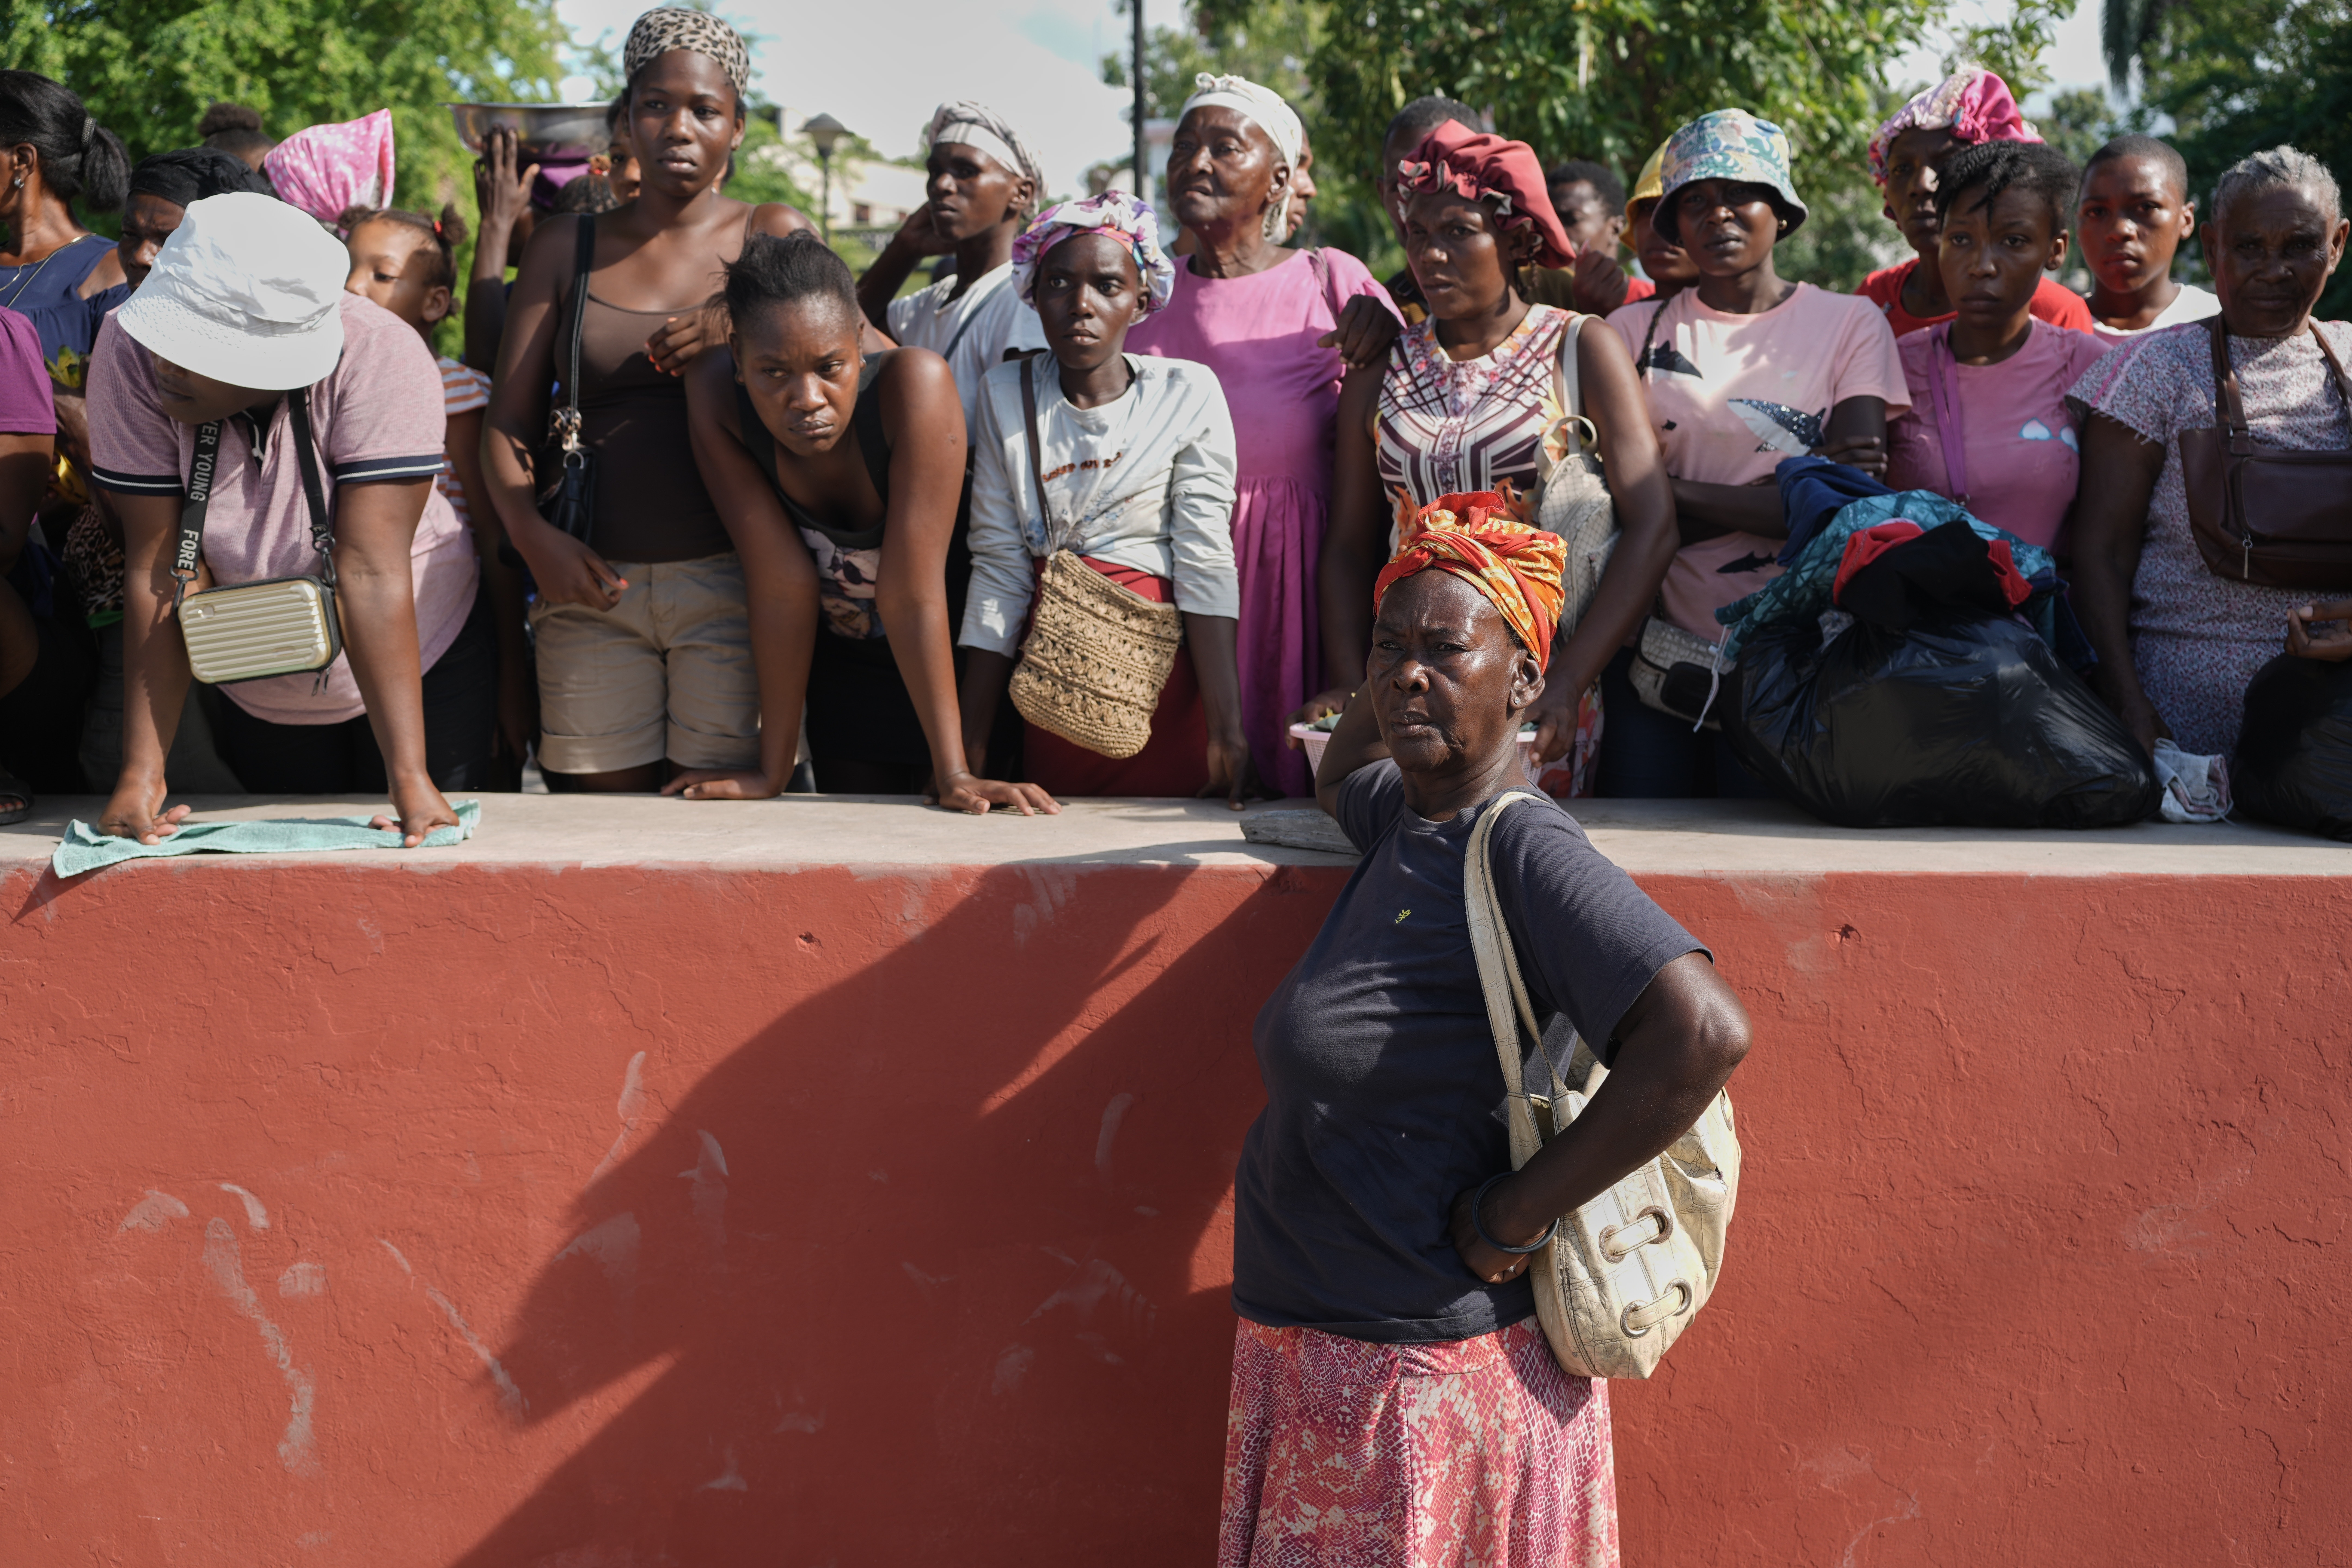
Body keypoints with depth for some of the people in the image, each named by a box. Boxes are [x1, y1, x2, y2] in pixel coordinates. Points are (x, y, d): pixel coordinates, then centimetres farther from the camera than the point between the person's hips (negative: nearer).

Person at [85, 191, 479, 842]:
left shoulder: (381, 357, -31)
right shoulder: (132, 357, -25)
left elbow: (371, 571, -33)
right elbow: (161, 570, -24)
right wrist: (142, 774, -29)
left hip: (422, 666, -2)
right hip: (257, 696, 2)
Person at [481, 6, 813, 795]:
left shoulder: (773, 238, 9)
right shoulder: (565, 246, 14)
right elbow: (507, 420, 10)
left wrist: (743, 329, -15)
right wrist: (533, 536, -8)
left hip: (730, 584, -2)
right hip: (593, 585, 2)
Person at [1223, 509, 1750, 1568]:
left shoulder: (1524, 850, -20)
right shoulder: (1401, 816, 6)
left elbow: (1706, 1034, -32)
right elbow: (1337, 781, 33)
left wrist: (1514, 1214, -22)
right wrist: (1388, 665, 13)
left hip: (1424, 1380, -9)